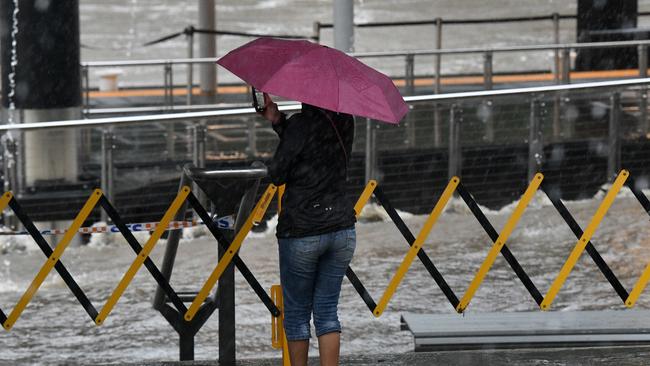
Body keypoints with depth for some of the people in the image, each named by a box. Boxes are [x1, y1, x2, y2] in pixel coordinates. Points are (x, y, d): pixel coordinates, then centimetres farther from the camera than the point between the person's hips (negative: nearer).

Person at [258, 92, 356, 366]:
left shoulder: (302, 124, -15)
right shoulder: (344, 120, 4)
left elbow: (277, 176, -8)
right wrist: (278, 121, 1)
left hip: (301, 232, -5)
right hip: (342, 228, 5)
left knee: (297, 313, 9)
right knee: (327, 310, 11)